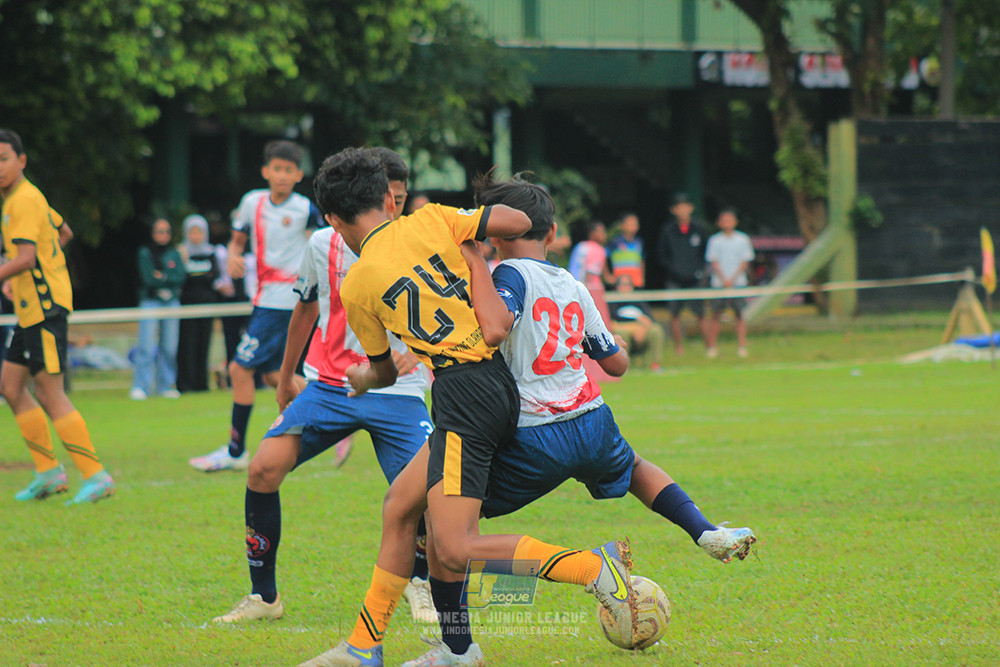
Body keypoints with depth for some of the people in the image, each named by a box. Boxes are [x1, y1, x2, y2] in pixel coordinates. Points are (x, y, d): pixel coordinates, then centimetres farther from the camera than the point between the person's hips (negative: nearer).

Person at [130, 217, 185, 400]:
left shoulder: (174, 254, 13)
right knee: (147, 347, -11)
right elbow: (148, 278, -8)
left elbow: (180, 277, 1)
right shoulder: (145, 253, 2)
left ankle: (165, 385, 8)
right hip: (150, 301, -3)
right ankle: (140, 387, -13)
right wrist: (170, 280, -3)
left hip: (172, 302, 3)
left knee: (169, 347, 1)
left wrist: (163, 277, -9)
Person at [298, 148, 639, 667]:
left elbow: (386, 371, 15)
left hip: (463, 393, -8)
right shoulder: (429, 221, 7)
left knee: (454, 551, -10)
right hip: (499, 384, 8)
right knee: (399, 507, 17)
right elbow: (519, 222, 4)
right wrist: (472, 245, 25)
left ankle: (597, 568, -17)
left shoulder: (356, 287, 0)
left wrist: (361, 380, 40)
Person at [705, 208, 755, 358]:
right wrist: (724, 280, -11)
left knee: (739, 314, -1)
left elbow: (745, 262, 1)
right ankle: (712, 347, 3)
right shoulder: (715, 240, 2)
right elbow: (714, 262, 0)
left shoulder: (742, 240, 2)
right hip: (718, 283, 0)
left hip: (738, 282, 0)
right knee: (716, 315, 0)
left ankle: (741, 346, 2)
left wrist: (732, 279, -9)